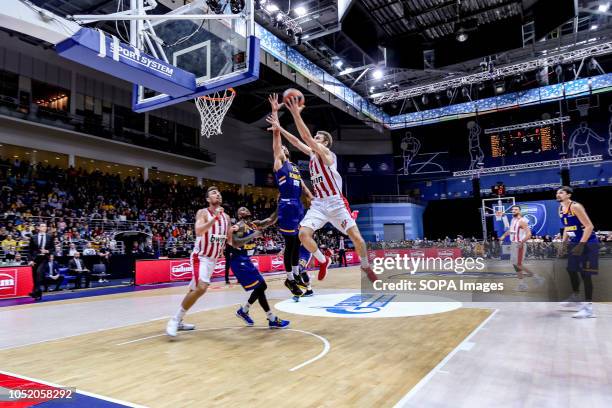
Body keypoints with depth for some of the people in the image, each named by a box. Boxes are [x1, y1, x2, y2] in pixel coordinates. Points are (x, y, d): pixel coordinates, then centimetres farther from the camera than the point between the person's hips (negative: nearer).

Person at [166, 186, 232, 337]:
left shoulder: (226, 217, 7)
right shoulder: (203, 213, -12)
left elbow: (230, 240, 14)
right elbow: (198, 231, -30)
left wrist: (233, 232, -5)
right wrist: (214, 218, -36)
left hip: (213, 258, 7)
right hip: (200, 257, -7)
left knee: (195, 289, 15)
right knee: (201, 288, -25)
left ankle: (179, 321, 29)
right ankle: (175, 319, -9)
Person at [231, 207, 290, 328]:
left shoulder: (254, 224, 11)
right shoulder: (240, 226, -14)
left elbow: (270, 221, 7)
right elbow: (235, 243, -29)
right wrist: (253, 235, -28)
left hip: (246, 260, 10)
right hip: (239, 261, -10)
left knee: (261, 286, 13)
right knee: (260, 287, -11)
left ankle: (243, 310, 27)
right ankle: (272, 320, -5)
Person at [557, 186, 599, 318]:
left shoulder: (575, 206, -19)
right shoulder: (560, 209, 7)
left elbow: (589, 226, -23)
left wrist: (581, 245, -28)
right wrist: (564, 242, 11)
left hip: (587, 243, -9)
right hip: (574, 243, 9)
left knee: (585, 274, -9)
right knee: (571, 270, 16)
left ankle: (588, 307, -4)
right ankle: (575, 298, 32)